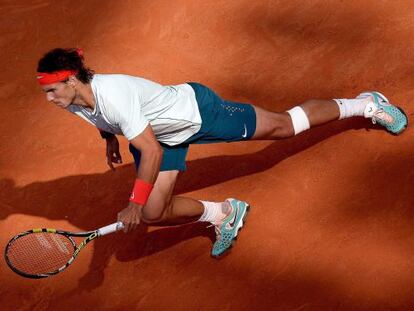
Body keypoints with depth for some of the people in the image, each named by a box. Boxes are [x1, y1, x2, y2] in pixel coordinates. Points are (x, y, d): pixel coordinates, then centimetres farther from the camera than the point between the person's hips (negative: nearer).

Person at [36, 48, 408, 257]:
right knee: (153, 213, -2)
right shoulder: (75, 101, -13)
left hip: (197, 109, -7)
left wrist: (135, 202, -34)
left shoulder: (114, 96, -40)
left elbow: (151, 151, -38)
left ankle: (364, 104, 35)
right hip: (169, 135, 7)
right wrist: (110, 139, 22)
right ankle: (223, 215, 25)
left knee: (284, 126, 11)